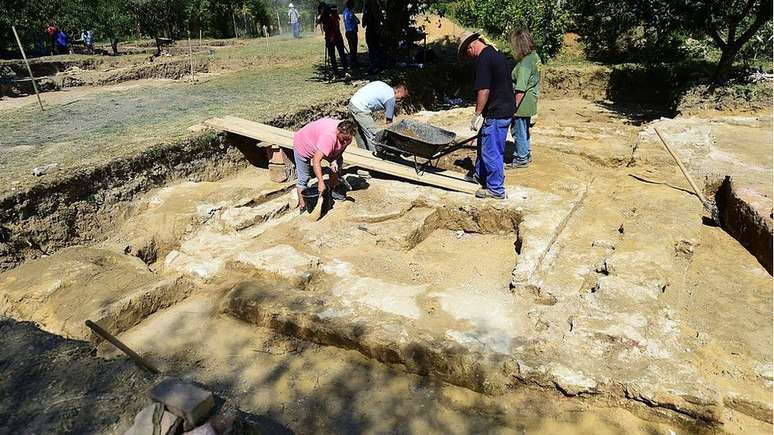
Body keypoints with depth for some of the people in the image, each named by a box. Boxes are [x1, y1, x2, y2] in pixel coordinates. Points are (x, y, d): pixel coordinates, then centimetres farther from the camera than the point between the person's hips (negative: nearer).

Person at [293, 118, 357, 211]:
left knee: (338, 164, 2)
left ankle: (333, 190, 19)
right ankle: (302, 208, 5)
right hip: (303, 145, -7)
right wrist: (321, 182, -53)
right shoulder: (328, 136, -45)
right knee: (304, 178, -6)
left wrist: (334, 160, -21)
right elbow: (316, 160, -50)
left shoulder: (346, 135, -21)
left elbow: (341, 148, -2)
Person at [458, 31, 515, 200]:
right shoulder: (497, 53, 14)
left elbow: (484, 90, -23)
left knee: (491, 151, -1)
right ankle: (480, 175, 39)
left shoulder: (483, 59, -18)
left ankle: (496, 189, 9)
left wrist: (477, 115, -14)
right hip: (506, 109, 10)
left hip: (495, 113, -10)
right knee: (484, 144, 23)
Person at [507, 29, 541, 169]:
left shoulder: (524, 64, -23)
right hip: (530, 103, 9)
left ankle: (521, 159, 17)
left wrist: (514, 107, -19)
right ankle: (527, 154, 37)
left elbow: (520, 89, -25)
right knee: (524, 129, 22)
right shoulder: (534, 56, 7)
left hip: (522, 104, -9)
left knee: (518, 130, 4)